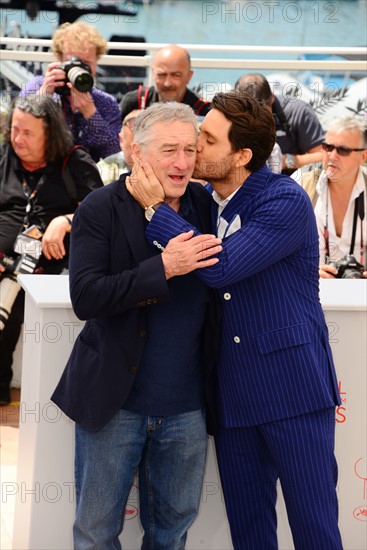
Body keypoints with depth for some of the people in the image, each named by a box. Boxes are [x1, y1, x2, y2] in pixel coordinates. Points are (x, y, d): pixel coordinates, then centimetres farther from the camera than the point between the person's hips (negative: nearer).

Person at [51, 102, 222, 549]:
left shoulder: (206, 205, 2)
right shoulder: (101, 210, -10)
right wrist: (163, 268, -26)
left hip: (186, 407, 3)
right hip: (115, 402, -3)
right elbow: (85, 297, -19)